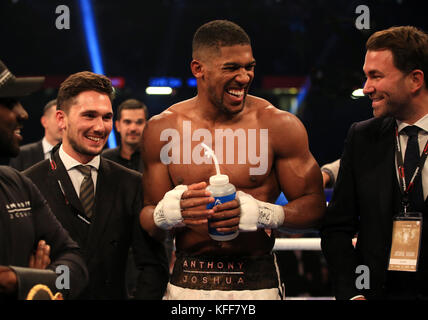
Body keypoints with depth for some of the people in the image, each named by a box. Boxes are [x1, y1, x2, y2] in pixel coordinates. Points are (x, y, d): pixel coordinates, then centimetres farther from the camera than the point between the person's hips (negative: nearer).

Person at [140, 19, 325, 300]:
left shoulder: (280, 125, -4)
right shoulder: (162, 129, 1)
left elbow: (314, 205, -2)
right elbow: (149, 214, 5)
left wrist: (259, 213, -20)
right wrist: (172, 211, -18)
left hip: (257, 284, -1)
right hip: (188, 284, 1)